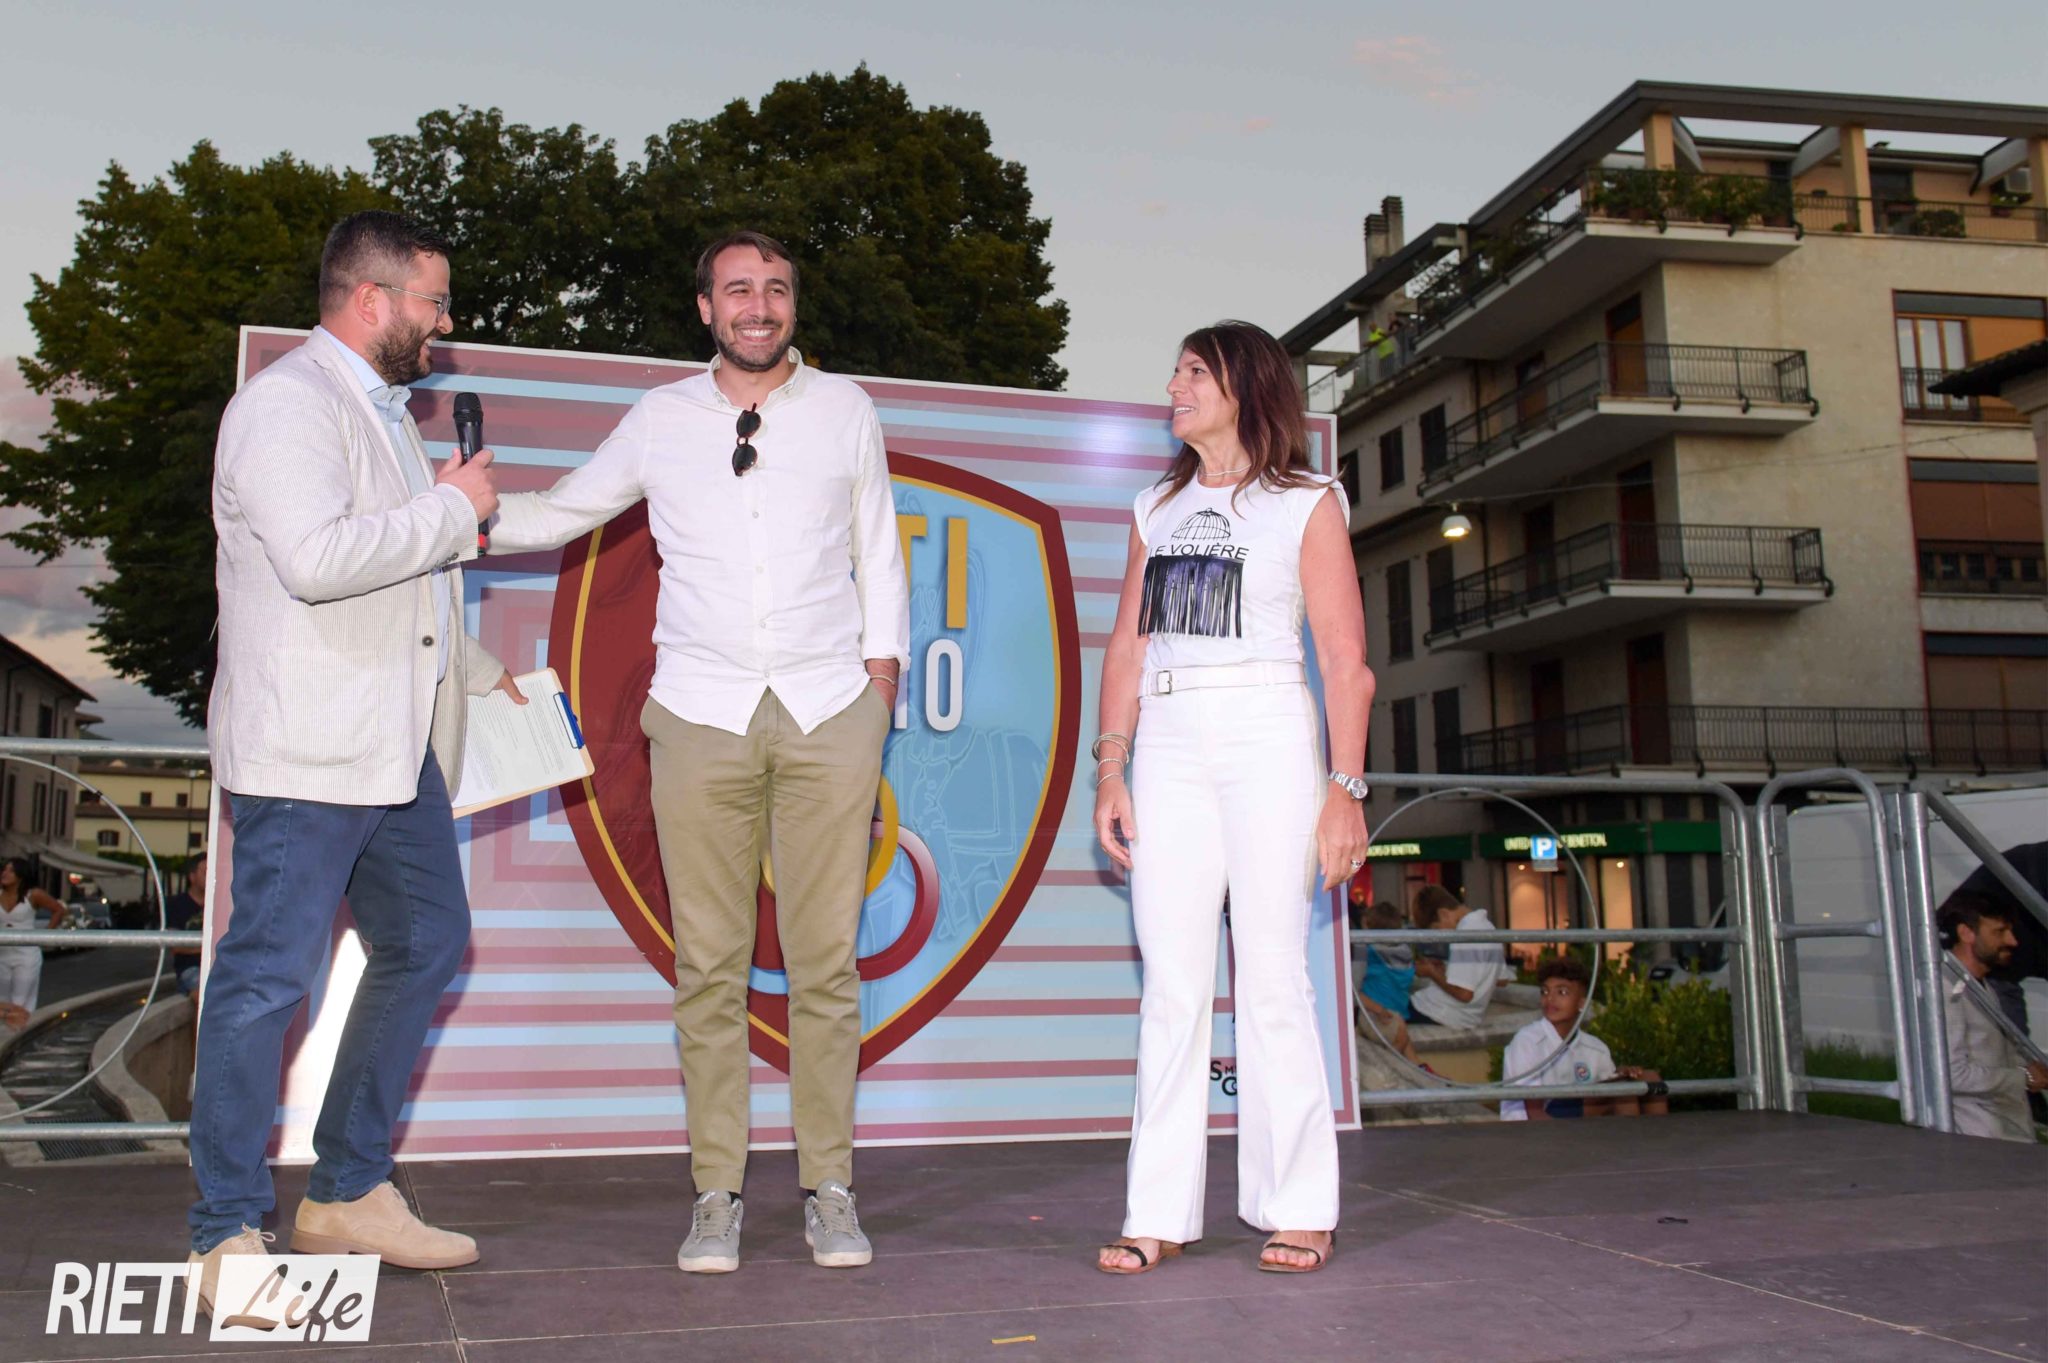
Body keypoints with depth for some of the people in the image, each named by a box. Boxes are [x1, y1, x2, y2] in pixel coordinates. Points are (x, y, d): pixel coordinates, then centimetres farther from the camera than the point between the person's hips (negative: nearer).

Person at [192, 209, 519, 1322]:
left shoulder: (382, 409, 21)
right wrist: (451, 509, -15)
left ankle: (349, 1192, 25)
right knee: (269, 975, -5)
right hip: (305, 749, -10)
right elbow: (318, 558, -26)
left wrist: (478, 671, 31)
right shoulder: (286, 403, -10)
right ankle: (227, 1233, 7)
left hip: (397, 747, 10)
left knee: (426, 946, 13)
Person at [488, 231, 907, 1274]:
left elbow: (877, 554, 15)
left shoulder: (845, 410, 12)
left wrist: (880, 688, 9)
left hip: (828, 710, 0)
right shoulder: (661, 420, 11)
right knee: (708, 962, -1)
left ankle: (829, 1191, 9)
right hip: (701, 711, 0)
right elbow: (561, 513, 22)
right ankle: (716, 1195, 10)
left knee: (826, 957, -1)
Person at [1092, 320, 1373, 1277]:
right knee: (1171, 983, 2)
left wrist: (1345, 787, -10)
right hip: (1168, 747, 4)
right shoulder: (1159, 507, 18)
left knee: (1272, 978, -3)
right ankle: (1160, 1215, 6)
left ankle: (1297, 1212, 7)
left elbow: (1345, 661, -2)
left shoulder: (1306, 505, 4)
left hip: (1268, 740, -4)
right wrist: (1111, 766, 4)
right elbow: (1126, 645, 14)